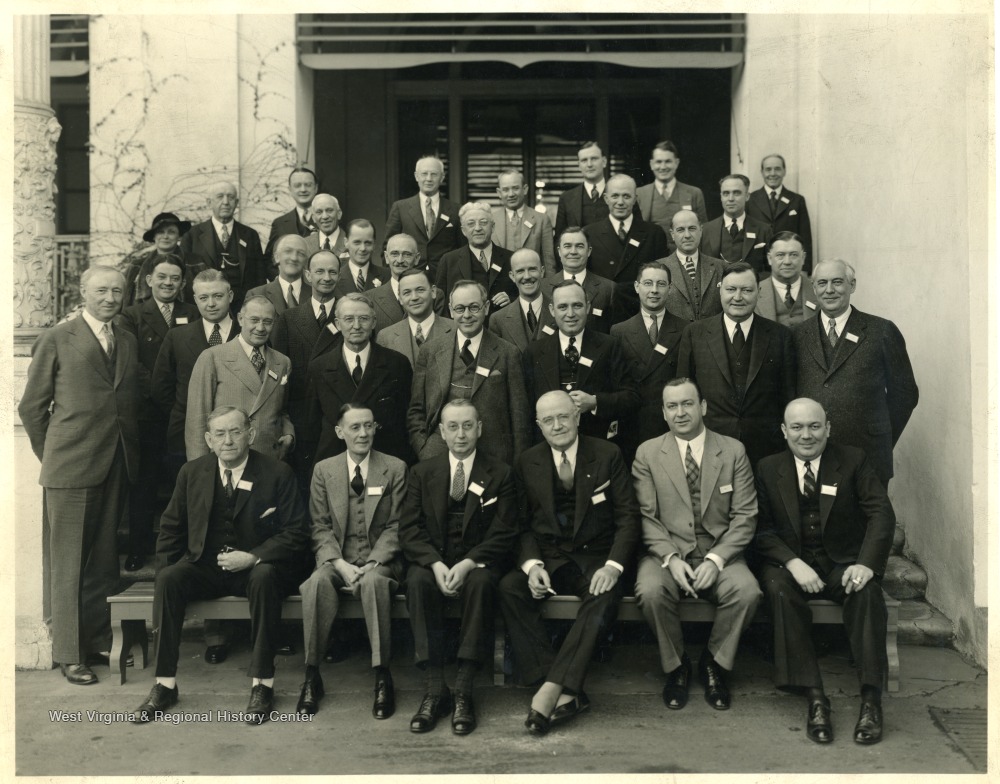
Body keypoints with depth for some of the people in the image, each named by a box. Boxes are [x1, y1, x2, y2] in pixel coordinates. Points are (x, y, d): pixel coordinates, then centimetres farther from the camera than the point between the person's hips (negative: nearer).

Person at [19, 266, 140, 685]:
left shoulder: (128, 341, 14)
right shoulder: (56, 340, -1)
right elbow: (31, 407, 2)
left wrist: (130, 452, 7)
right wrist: (51, 456, 4)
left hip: (117, 464, 5)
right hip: (72, 465, -5)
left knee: (105, 558, 12)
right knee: (68, 563, 2)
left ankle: (100, 638, 24)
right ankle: (69, 653, 10)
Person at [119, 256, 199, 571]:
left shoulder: (193, 315, 11)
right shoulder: (133, 315, 5)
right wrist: (157, 391, -14)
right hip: (148, 412, -1)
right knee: (143, 483, 4)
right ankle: (138, 548, 14)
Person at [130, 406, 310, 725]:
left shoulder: (277, 473, -6)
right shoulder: (192, 472, 6)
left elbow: (296, 533, -8)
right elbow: (171, 527, 14)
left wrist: (252, 557, -21)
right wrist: (167, 566, -4)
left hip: (255, 567, -3)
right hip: (204, 565, 3)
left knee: (265, 576, -36)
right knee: (167, 578, -25)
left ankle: (262, 684, -27)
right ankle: (164, 686, -18)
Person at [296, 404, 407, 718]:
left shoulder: (395, 469, 4)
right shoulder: (323, 470, 8)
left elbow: (395, 526, -1)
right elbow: (320, 527, 3)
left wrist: (372, 564, -16)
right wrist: (341, 564, -14)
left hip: (380, 560, -1)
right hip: (337, 559, 1)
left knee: (375, 581, -36)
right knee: (318, 581, -32)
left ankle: (382, 676, -26)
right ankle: (311, 676, -21)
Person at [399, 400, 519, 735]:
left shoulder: (500, 474, 5)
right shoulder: (422, 472, 10)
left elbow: (504, 532, -3)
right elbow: (409, 529, 2)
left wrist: (468, 564, -20)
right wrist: (435, 563, -17)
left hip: (478, 562, -1)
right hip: (432, 560, 1)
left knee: (481, 582, -35)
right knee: (418, 581, -32)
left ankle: (463, 691, -33)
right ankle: (434, 690, -31)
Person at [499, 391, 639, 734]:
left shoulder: (607, 455, 2)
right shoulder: (527, 462, 8)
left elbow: (628, 516, -1)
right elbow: (522, 525, 7)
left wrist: (613, 565, -17)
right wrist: (531, 564, -13)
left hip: (594, 557, -2)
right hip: (546, 556, 2)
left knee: (605, 596, -34)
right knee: (509, 588, -28)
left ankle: (551, 689, -35)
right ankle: (565, 694, -31)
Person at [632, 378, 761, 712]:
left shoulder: (733, 451, 5)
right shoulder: (647, 453, 5)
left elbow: (745, 517, 0)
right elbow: (646, 516, -1)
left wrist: (715, 560, -14)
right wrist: (670, 558, -17)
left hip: (719, 553, 1)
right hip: (666, 552, 0)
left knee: (747, 591, -29)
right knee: (650, 590, -31)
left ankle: (714, 663, -2)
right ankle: (675, 667, -4)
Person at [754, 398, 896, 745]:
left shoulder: (854, 461, 4)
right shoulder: (768, 469, 7)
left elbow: (881, 514, -6)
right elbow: (762, 529, 0)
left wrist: (866, 563, -24)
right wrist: (793, 563, -19)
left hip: (843, 563, 0)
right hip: (791, 562, 1)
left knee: (867, 591, -33)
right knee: (779, 589, -33)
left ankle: (871, 699, -30)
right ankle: (814, 697, -34)